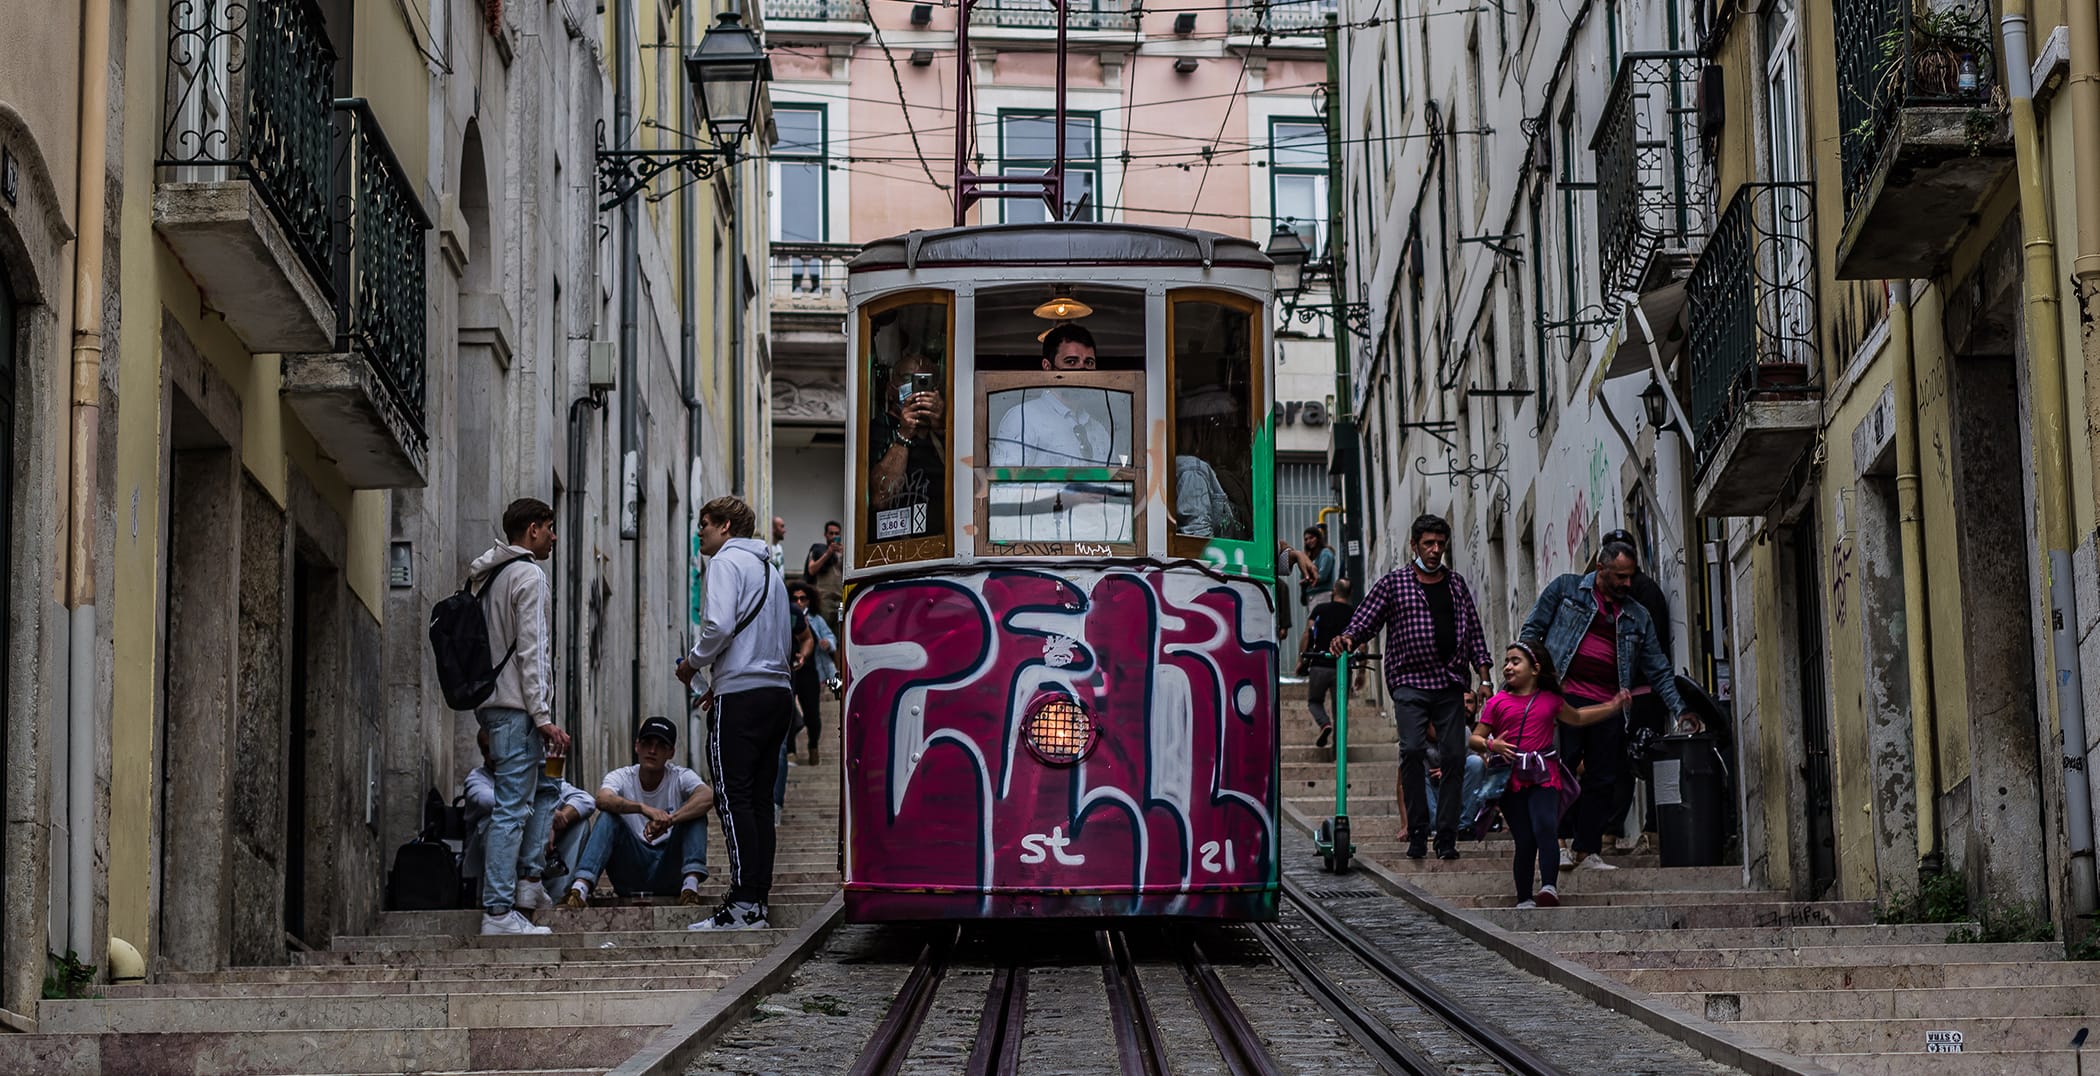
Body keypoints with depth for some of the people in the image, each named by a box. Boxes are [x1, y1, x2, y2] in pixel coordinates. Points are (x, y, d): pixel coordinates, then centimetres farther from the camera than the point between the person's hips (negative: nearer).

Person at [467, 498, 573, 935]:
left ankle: (528, 881, 16)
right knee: (512, 807, -9)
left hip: (493, 703, 10)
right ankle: (498, 912, -11)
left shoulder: (492, 577, 19)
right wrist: (543, 718, -17)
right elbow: (530, 652, -17)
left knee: (543, 787, 22)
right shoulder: (528, 576, -10)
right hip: (516, 707, -10)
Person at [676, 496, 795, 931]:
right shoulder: (770, 569, 24)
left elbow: (720, 625, -17)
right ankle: (758, 899, 7)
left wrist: (692, 663, 0)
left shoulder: (726, 561, -3)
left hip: (742, 698, -8)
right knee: (758, 799, 9)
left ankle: (744, 905, -14)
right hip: (779, 694, 8)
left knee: (733, 799, -9)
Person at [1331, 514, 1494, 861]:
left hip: (1451, 682, 3)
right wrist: (1347, 638, -20)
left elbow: (1474, 633, 17)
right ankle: (1417, 832, -8)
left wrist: (1483, 677, 9)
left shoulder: (1457, 584, 16)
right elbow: (1365, 620, 2)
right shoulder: (1393, 583, 7)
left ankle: (1446, 837, 3)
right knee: (1412, 749, -18)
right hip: (1410, 680, -3)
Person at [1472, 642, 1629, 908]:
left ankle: (1549, 887, -29)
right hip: (1511, 779, -1)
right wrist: (1491, 745, -14)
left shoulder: (1551, 700, 13)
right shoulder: (1498, 703, 7)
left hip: (1544, 777, 1)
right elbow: (1475, 739, 8)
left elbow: (1577, 718, 31)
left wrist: (1613, 707, 25)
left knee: (1545, 828, -21)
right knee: (1525, 840, -3)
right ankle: (1524, 899, 5)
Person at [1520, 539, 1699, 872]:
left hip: (1609, 706, 4)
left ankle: (1588, 851, 9)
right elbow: (1532, 631, 7)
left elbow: (1658, 670, 17)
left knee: (1602, 779, 3)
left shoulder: (1637, 617, 17)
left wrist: (1680, 710, 7)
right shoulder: (1566, 589, 8)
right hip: (1565, 696, -4)